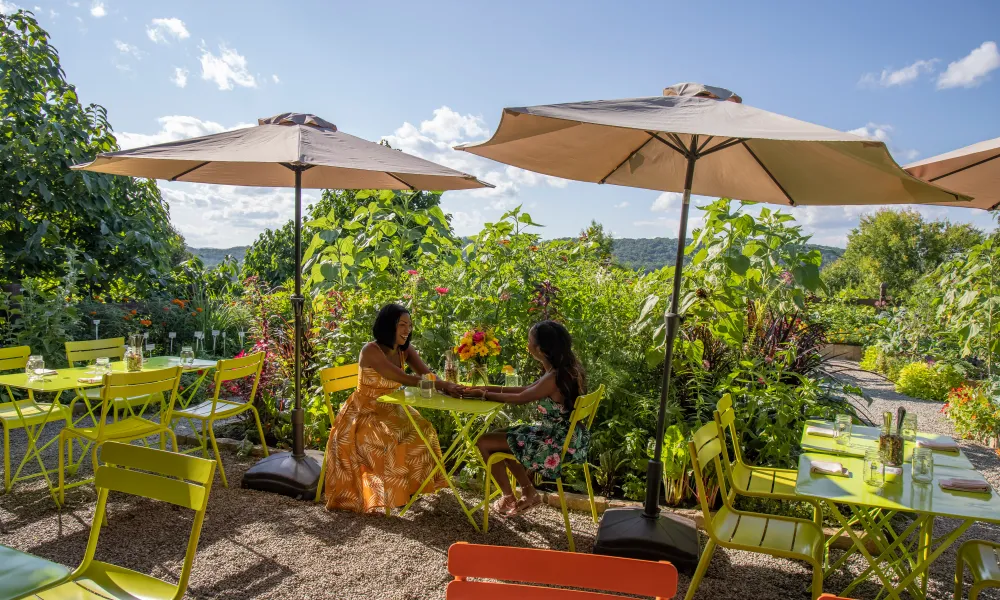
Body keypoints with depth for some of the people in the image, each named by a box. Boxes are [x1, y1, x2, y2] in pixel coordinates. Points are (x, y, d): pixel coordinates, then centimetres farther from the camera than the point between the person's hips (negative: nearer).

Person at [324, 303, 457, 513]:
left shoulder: (406, 350, -2)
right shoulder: (371, 351, -24)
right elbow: (406, 379, -32)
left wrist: (449, 386, -35)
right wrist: (443, 384, -38)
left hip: (390, 410, 7)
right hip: (363, 414, -7)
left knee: (422, 431, -10)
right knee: (391, 440, -30)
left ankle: (408, 484, 5)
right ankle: (383, 493, -12)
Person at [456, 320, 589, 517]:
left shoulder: (553, 378, -26)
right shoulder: (567, 369, 2)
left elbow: (520, 398, -14)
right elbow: (526, 390, 9)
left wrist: (482, 394, -1)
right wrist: (487, 388, 7)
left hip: (556, 443, -9)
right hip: (562, 435, 9)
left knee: (484, 442, -3)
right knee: (501, 437, 23)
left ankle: (508, 498, 16)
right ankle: (529, 492, 26)